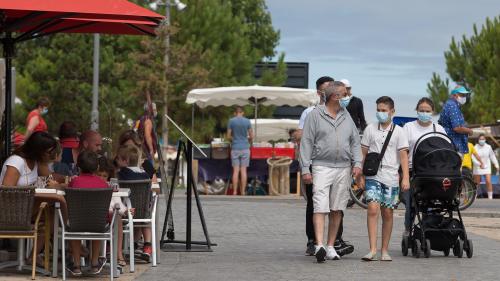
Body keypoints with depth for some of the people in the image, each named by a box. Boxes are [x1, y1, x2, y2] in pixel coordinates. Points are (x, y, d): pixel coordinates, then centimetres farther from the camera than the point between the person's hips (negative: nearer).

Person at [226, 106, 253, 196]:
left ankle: (234, 192, 0)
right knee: (243, 170, 2)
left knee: (236, 171, 1)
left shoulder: (231, 121, -2)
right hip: (245, 148, 0)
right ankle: (243, 192, 1)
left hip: (235, 148, 0)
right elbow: (251, 136, 3)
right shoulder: (247, 121, 0)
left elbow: (228, 136, -1)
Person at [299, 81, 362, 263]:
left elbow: (355, 142, 16)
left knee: (337, 209, 6)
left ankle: (331, 246, 13)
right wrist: (305, 169, -7)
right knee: (320, 207, -14)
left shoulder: (346, 116, 15)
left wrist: (357, 163, 1)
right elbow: (306, 142, -1)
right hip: (321, 166, -5)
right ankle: (319, 246, -22)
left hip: (343, 168, 5)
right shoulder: (315, 115, 1)